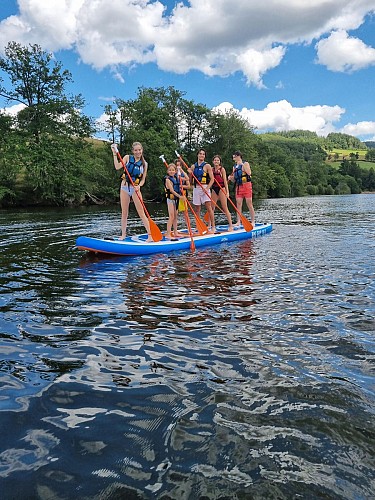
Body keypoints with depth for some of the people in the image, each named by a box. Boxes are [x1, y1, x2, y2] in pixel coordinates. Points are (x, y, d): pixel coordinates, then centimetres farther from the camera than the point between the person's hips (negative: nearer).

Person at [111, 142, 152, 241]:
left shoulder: (144, 163, 4)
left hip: (135, 189, -1)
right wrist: (115, 153, -13)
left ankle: (150, 235, -5)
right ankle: (123, 234, 19)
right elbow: (117, 167, -11)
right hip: (124, 187, 1)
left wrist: (139, 185, -16)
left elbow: (143, 179, 4)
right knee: (124, 213, 7)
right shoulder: (127, 157, 2)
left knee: (141, 213, -6)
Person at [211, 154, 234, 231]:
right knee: (212, 208, 5)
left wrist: (227, 192, -9)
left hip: (221, 189, -5)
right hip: (214, 189, 5)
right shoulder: (212, 169, 11)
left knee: (225, 208, -7)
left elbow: (225, 180, -4)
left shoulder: (222, 169, -1)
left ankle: (231, 225, -4)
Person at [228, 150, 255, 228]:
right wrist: (230, 178, -3)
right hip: (238, 186, 5)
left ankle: (253, 222, 0)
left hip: (246, 185, -5)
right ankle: (238, 222, 2)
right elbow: (234, 180, 18)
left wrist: (242, 165, -16)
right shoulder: (235, 167, 16)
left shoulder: (245, 163, 1)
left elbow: (249, 173, -16)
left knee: (249, 203, -5)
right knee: (238, 204, 0)